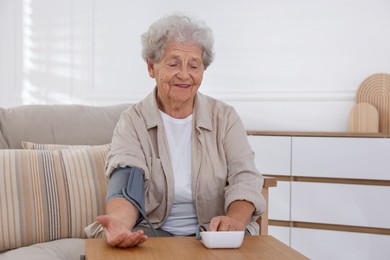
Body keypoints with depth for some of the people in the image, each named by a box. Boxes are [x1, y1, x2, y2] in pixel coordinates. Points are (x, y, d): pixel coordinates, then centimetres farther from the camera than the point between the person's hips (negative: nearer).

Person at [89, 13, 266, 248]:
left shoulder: (225, 117, 4)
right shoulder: (133, 121, 0)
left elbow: (244, 178, -7)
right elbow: (126, 189, -14)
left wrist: (234, 220, -31)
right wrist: (118, 222, -40)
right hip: (152, 232, -1)